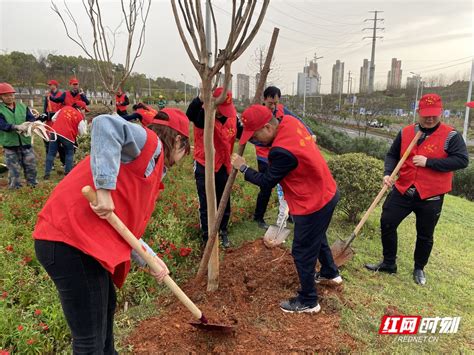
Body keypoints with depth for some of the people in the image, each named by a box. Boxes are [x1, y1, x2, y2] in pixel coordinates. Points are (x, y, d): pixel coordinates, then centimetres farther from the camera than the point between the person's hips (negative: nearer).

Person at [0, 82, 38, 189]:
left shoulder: (22, 107, 8)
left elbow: (31, 119, -2)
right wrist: (17, 127, -34)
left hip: (25, 142, 3)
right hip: (10, 145, -2)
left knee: (31, 167, 12)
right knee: (14, 170, 5)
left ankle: (34, 187, 28)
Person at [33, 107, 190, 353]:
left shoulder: (150, 168, 21)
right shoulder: (151, 143, -6)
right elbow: (105, 125, -27)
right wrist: (105, 189, -27)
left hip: (83, 240, 11)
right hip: (69, 242, -11)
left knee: (106, 306, 31)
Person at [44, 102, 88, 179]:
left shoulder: (65, 108, 14)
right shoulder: (79, 116, 1)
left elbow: (53, 118, 18)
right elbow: (82, 132, 6)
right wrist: (84, 121, 15)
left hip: (55, 132, 4)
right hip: (67, 135, -4)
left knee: (51, 153, 10)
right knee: (69, 153, 17)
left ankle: (47, 173, 10)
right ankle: (68, 172, 14)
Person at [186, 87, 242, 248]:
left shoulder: (232, 116, -7)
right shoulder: (203, 114, -21)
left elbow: (241, 133, 5)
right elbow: (190, 114, -44)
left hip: (223, 166, 4)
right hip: (203, 166, -4)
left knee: (224, 202, 17)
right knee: (206, 204, 7)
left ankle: (223, 232, 39)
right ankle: (207, 237, 26)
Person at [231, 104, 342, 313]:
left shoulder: (282, 151, -32)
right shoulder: (289, 121, -7)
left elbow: (267, 182, -17)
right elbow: (273, 142, 10)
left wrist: (243, 168, -5)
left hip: (313, 204, -10)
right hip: (327, 193, 10)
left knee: (303, 252, 8)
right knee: (317, 238, 31)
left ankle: (308, 301, 26)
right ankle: (330, 274, 54)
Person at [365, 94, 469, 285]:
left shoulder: (450, 136, -9)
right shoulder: (405, 132, 2)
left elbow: (462, 160, -17)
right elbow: (392, 155, 10)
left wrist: (428, 162, -23)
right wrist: (388, 173, -8)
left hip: (431, 197, -3)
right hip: (402, 191, 3)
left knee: (425, 236, 12)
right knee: (387, 223, 3)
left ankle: (419, 269, 35)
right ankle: (388, 263, 23)